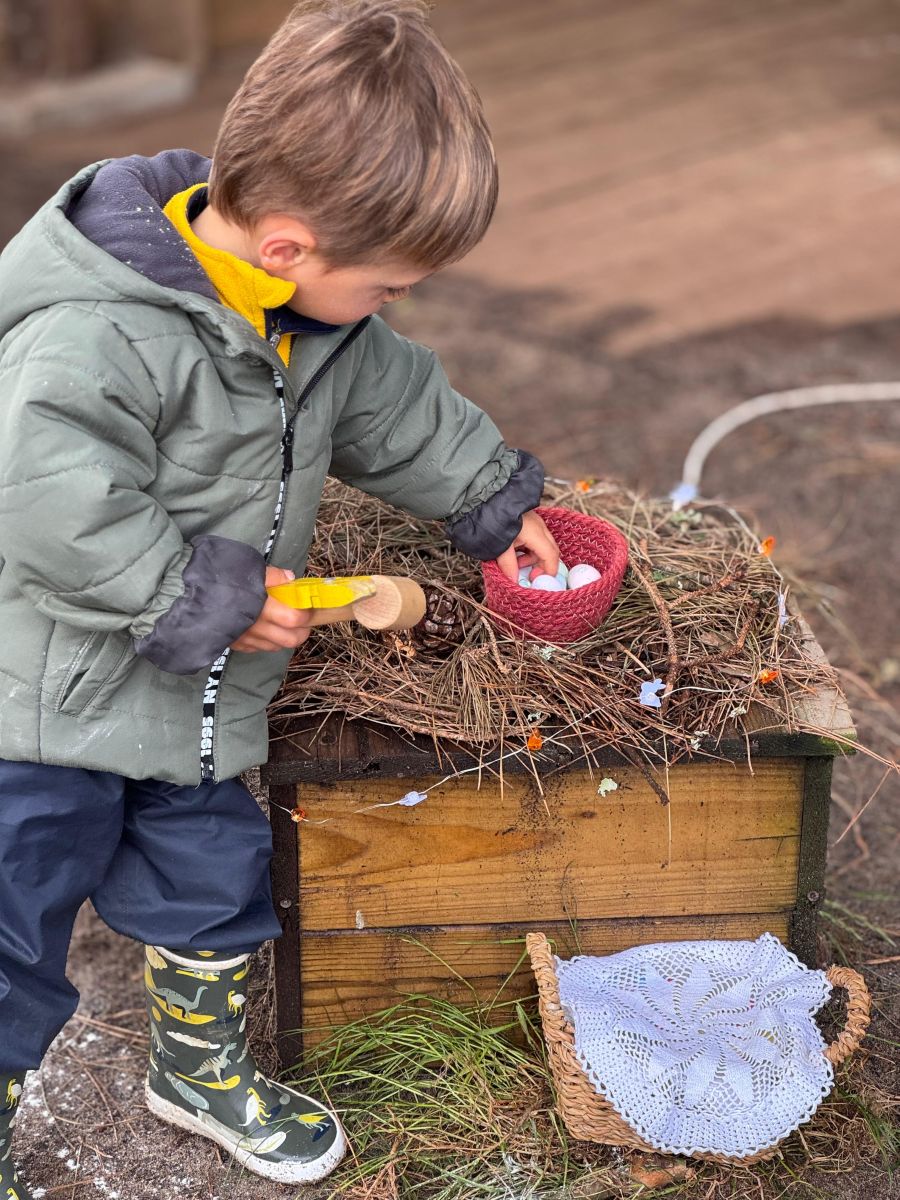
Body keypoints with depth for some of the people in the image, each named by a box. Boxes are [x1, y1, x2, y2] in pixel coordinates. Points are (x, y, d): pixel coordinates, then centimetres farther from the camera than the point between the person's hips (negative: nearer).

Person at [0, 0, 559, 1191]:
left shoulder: (321, 323, -1)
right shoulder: (98, 335, -31)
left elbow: (397, 406, 17)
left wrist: (494, 499, 24)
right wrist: (203, 599, -30)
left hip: (195, 705, 8)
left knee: (213, 885, 22)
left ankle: (202, 1069, 48)